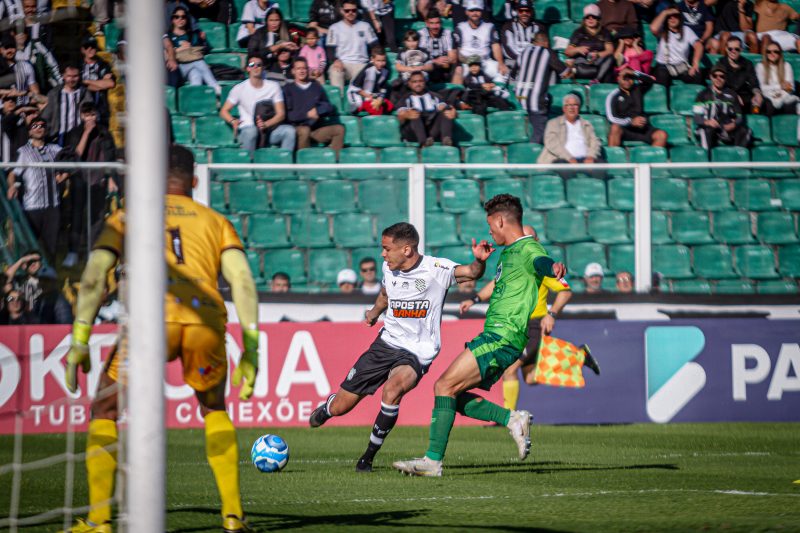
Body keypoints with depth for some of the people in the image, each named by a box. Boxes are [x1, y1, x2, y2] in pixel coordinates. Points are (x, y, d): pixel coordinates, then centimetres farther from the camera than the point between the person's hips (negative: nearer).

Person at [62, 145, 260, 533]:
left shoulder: (127, 218, 24)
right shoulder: (215, 221, 27)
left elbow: (94, 274, 9)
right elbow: (242, 279, 12)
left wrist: (80, 339, 3)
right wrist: (251, 347, 9)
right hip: (206, 319, 2)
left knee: (104, 412, 17)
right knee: (214, 409, 28)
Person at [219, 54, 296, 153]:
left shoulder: (273, 86, 8)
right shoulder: (239, 89, 4)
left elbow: (281, 114, 3)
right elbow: (224, 111, 7)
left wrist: (266, 124, -17)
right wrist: (233, 121, -17)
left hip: (269, 129, 2)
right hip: (247, 129, -2)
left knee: (289, 130, -26)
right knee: (251, 131, -38)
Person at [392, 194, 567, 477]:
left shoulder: (528, 249, -11)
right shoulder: (509, 251, 21)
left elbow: (541, 261, -37)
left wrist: (553, 267, -58)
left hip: (502, 337, -10)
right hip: (495, 335, 10)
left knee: (444, 386, -14)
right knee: (453, 395, 7)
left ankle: (433, 460, -14)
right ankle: (513, 419, 6)